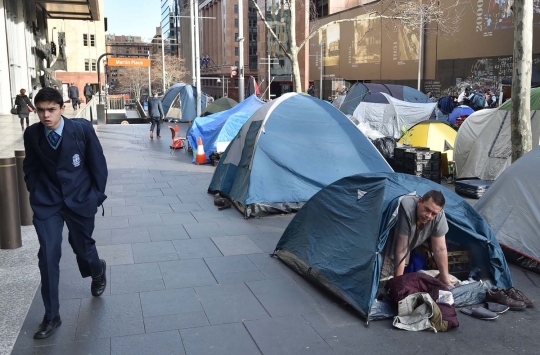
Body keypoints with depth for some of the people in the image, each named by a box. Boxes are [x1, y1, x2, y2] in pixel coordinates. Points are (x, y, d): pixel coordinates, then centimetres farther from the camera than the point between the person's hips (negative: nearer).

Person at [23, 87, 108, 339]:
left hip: (80, 199, -1)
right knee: (47, 256, -3)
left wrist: (96, 196, -2)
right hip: (46, 202, 1)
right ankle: (51, 316, 10)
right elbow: (30, 167, 9)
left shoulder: (83, 130, -13)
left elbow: (98, 165, -4)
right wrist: (35, 192, 3)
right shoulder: (31, 134, -6)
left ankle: (98, 272, 51)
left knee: (82, 247, 13)